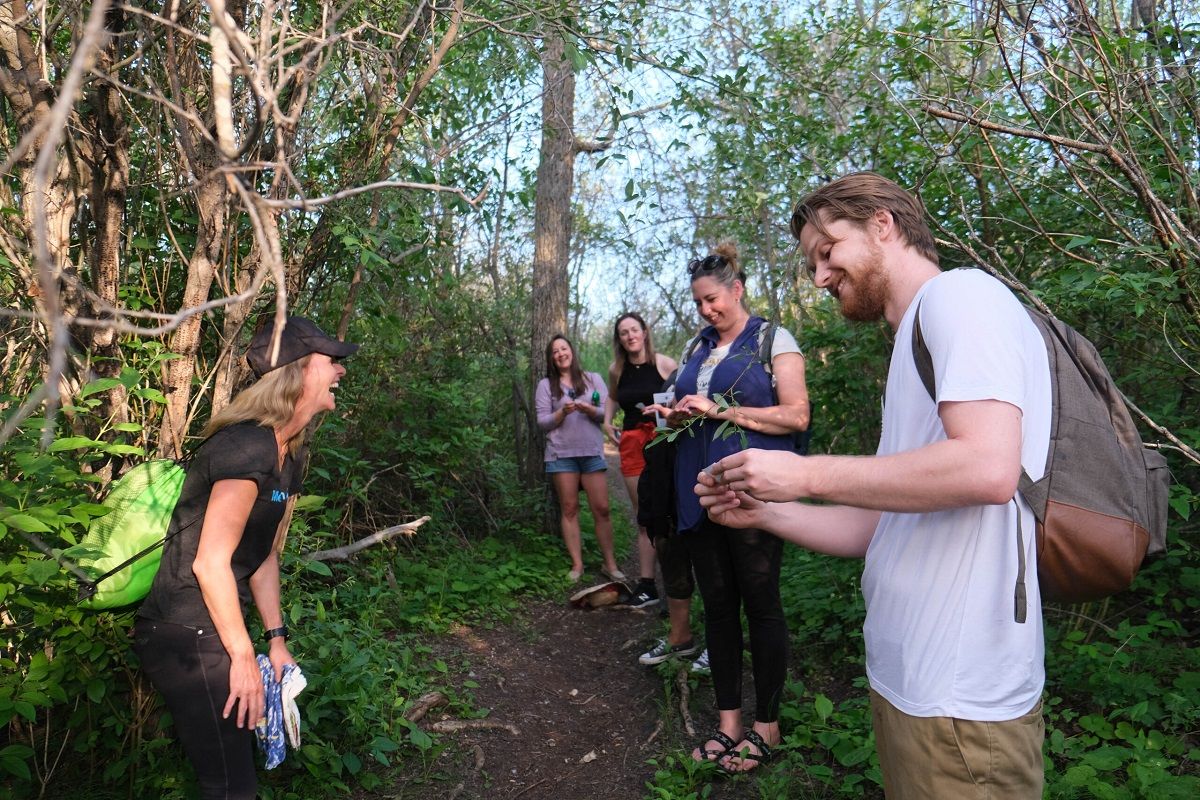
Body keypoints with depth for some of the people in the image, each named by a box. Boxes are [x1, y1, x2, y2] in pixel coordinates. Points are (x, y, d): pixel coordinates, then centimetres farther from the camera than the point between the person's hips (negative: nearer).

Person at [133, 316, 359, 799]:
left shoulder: (289, 458, 8)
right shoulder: (249, 446, -23)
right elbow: (210, 563, -23)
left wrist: (276, 640, 11)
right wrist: (243, 657, -16)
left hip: (210, 632, 10)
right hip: (186, 638, -10)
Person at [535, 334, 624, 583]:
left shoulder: (593, 379, 10)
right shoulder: (546, 385, 7)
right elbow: (542, 422, 2)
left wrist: (590, 409, -16)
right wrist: (562, 412, -15)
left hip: (592, 452, 0)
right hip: (561, 454, 0)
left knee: (601, 508, -3)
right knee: (569, 509, 2)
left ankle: (610, 563, 5)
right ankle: (577, 564, 8)